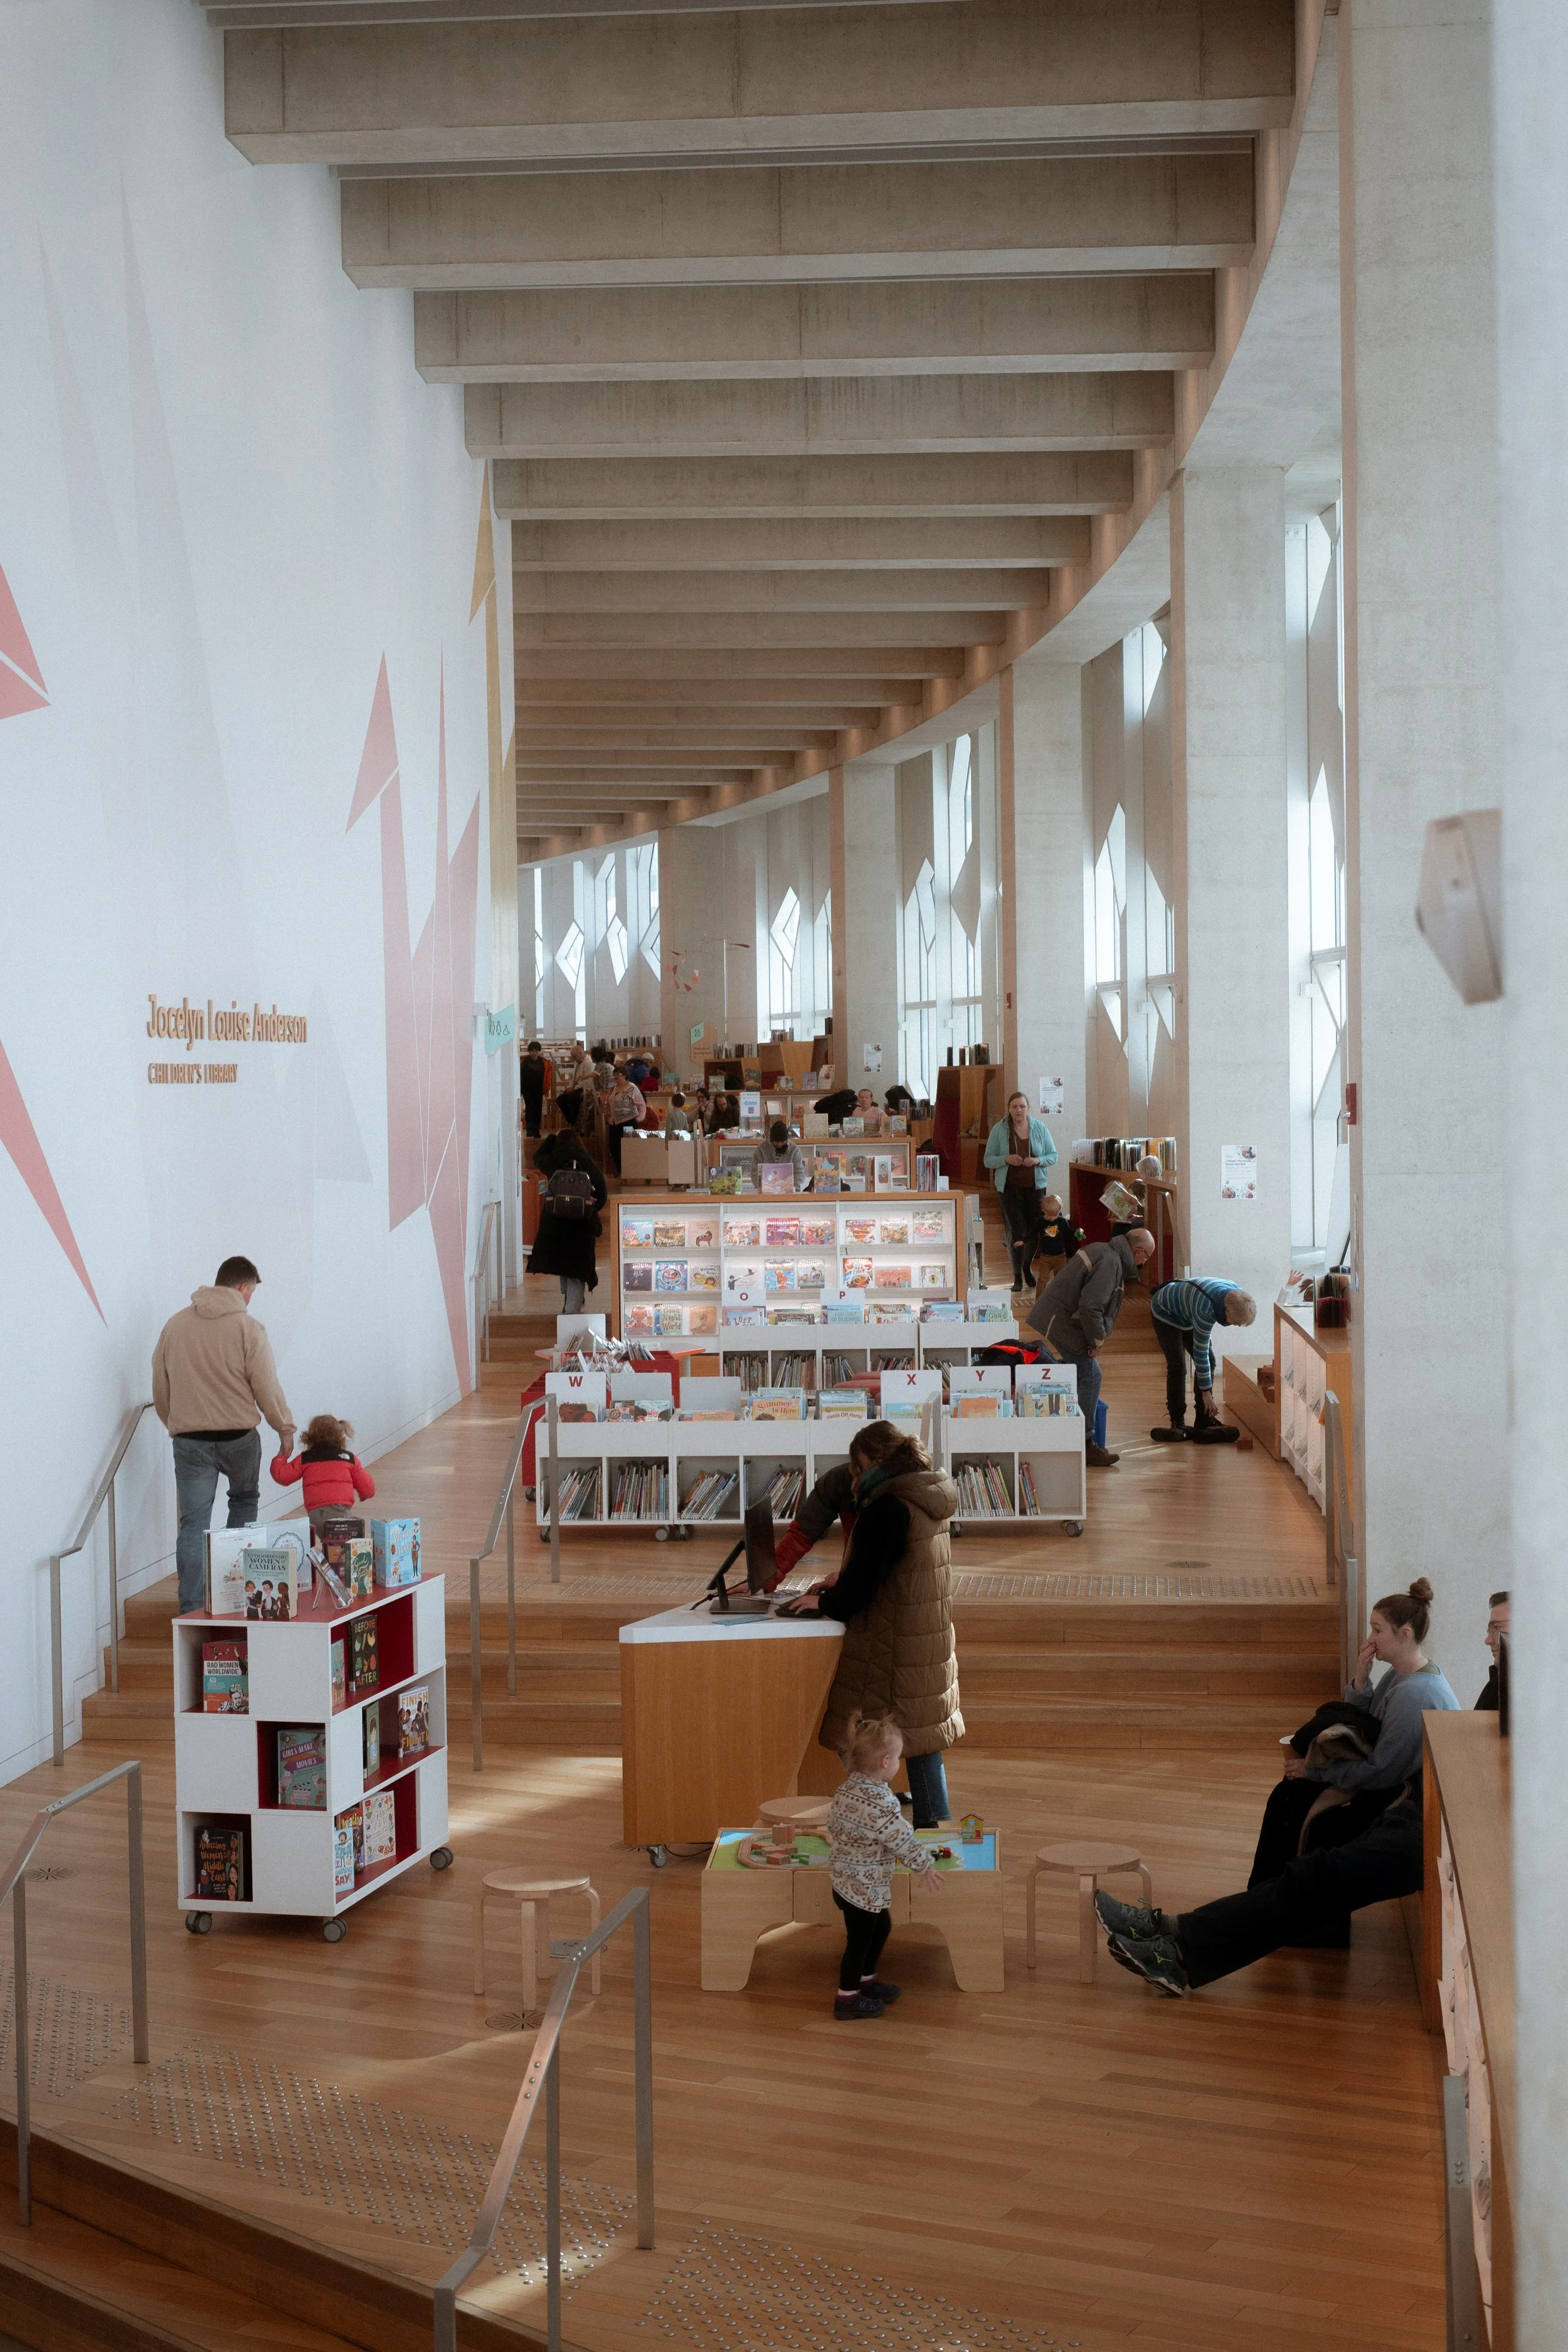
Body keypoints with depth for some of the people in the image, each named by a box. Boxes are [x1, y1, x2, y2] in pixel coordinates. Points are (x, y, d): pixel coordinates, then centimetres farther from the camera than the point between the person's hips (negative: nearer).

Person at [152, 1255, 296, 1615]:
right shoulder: (246, 1327, -8)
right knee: (245, 1501, 24)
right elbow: (266, 1386, -8)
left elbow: (160, 1389, 13)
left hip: (189, 1440, 2)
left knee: (193, 1524, 3)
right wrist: (285, 1428, 5)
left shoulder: (175, 1325, 7)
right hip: (239, 1435, -2)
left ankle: (191, 1609, -2)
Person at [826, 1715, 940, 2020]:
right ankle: (847, 1997, 20)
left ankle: (865, 1979, 39)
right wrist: (925, 1866, -9)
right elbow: (902, 1840, -22)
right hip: (864, 1886, -9)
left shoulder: (846, 1787, 0)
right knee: (860, 1940, 7)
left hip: (844, 1877, 9)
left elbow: (832, 1824, 11)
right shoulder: (881, 1802, -27)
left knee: (881, 1927, 25)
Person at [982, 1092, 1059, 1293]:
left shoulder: (1040, 1128, 2)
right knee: (1016, 1232, -7)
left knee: (1034, 1231, 7)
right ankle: (1017, 1277, 4)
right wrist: (1006, 1159, -19)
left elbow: (1053, 1156, 7)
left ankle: (1027, 1268, 33)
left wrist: (1038, 1160, -13)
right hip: (1010, 1188, -2)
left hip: (1035, 1186, 2)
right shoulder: (999, 1130, -2)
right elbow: (988, 1160, 0)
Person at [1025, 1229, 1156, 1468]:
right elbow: (1091, 1306, -27)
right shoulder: (1110, 1263, -20)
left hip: (1052, 1318, 11)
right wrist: (1097, 1341, -13)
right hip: (1061, 1325, -11)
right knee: (1089, 1377, -8)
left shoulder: (1100, 1251, 14)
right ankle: (1083, 1446, -6)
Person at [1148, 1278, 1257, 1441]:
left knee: (1209, 1361, -1)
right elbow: (1200, 1352, -33)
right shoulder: (1206, 1310, -42)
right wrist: (1206, 1391, -27)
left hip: (1186, 1316, 8)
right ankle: (1177, 1423, -11)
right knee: (1177, 1365, -18)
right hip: (1165, 1313, -8)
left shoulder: (1238, 1293, -19)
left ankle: (1204, 1420, 5)